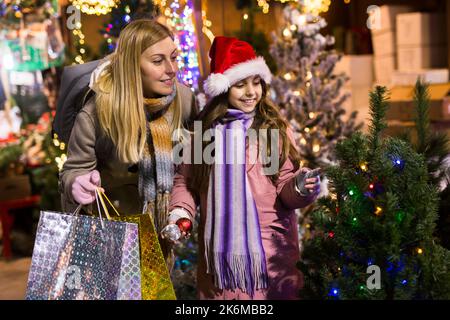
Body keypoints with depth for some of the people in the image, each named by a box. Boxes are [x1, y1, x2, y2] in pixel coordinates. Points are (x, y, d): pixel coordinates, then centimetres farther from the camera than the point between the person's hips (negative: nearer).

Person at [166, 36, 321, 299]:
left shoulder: (276, 129, 0)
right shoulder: (204, 131, 4)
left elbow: (284, 191, -2)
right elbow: (185, 180, 10)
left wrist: (298, 188, -22)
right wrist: (180, 212, -6)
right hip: (219, 252, 2)